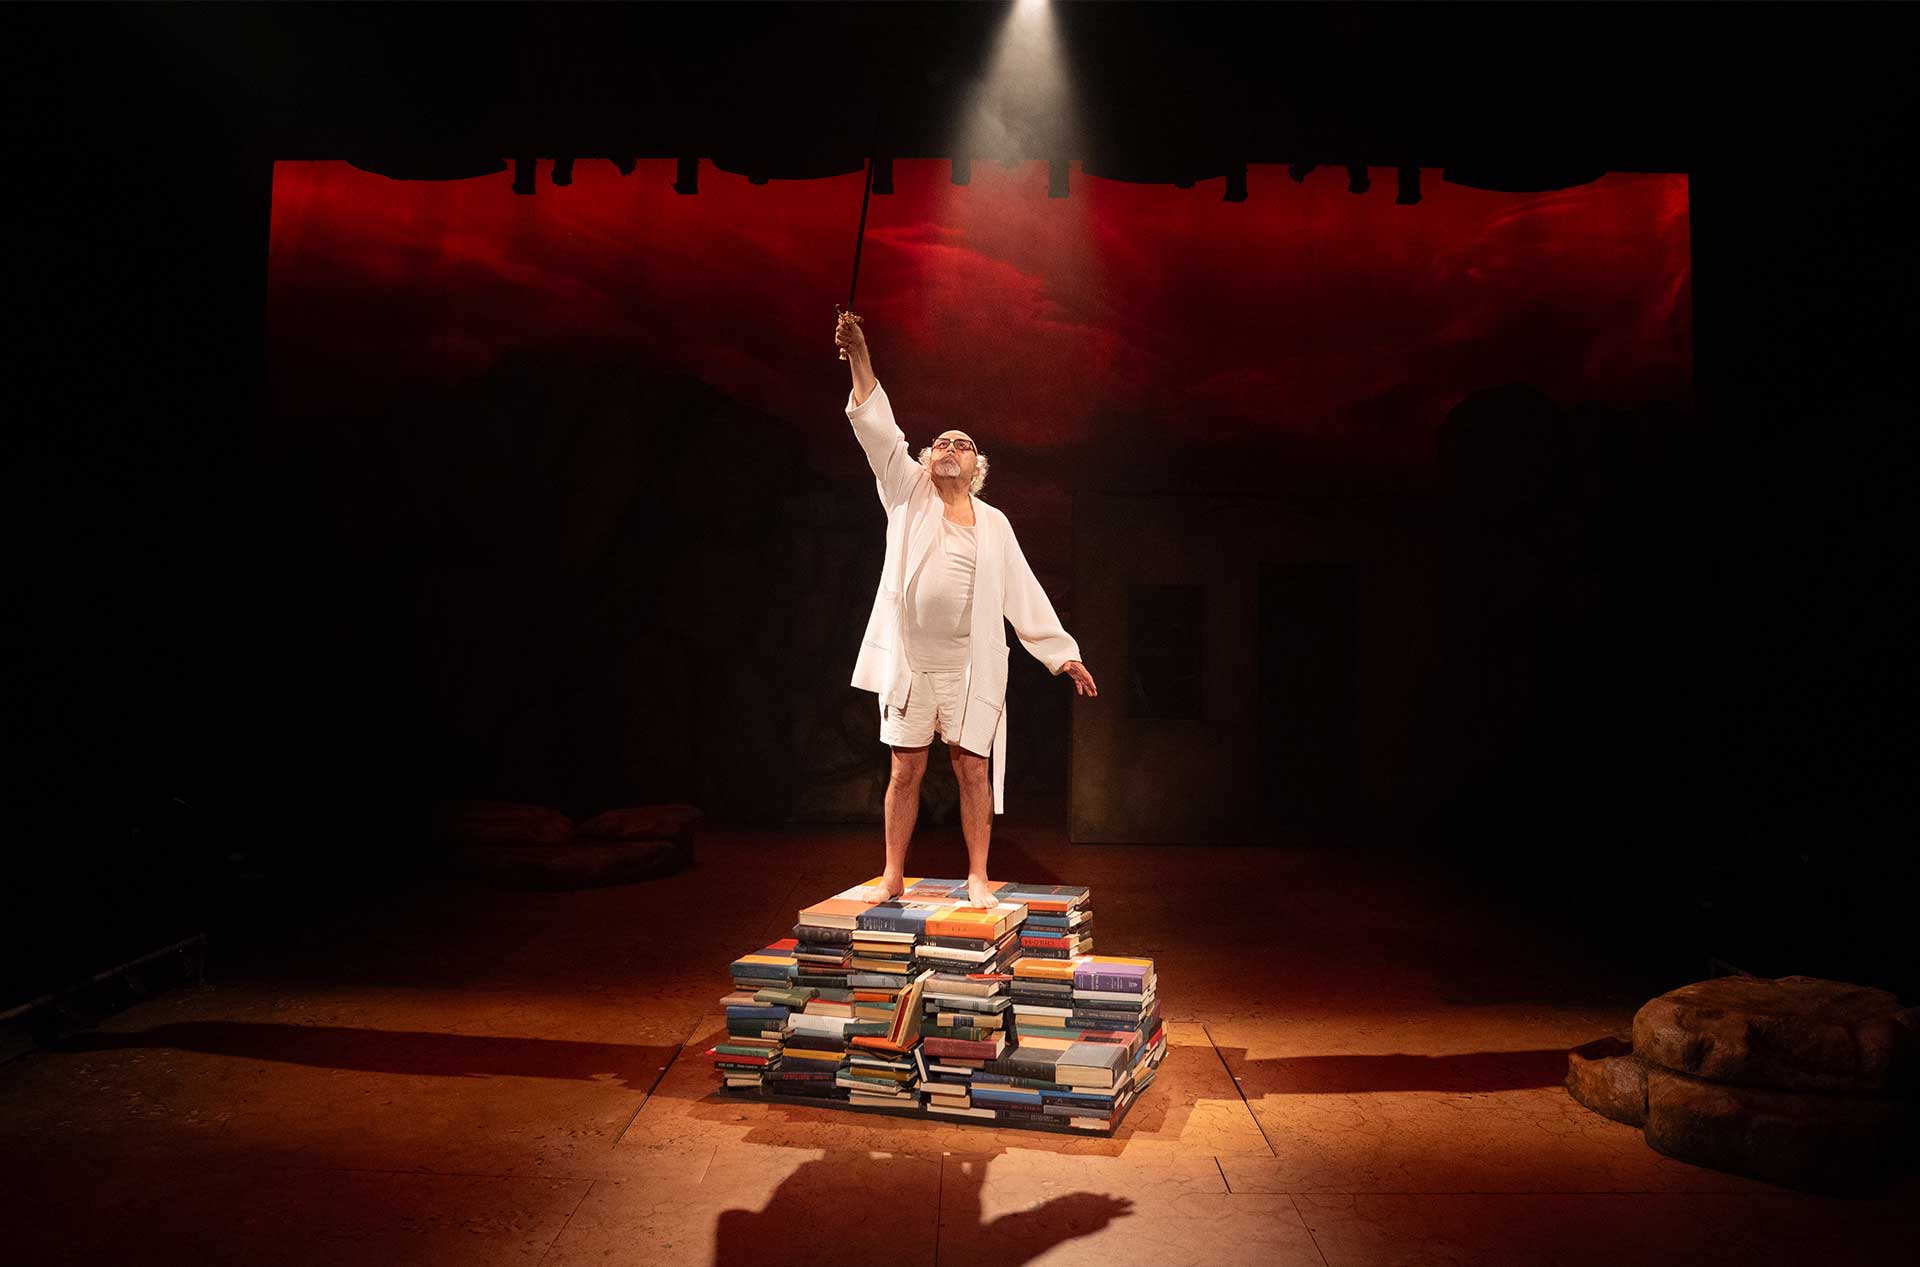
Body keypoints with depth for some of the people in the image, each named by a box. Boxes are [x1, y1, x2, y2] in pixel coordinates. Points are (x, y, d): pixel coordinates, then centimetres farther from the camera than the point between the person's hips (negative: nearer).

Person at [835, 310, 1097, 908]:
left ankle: (977, 877, 12)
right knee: (906, 769, 4)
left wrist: (1062, 652, 7)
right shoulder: (909, 493, 8)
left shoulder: (994, 523, 11)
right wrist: (859, 355, -13)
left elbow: (1023, 593, 12)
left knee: (973, 769, 2)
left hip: (970, 664, 1)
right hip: (909, 658, 0)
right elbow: (878, 429, -2)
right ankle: (893, 876, 13)